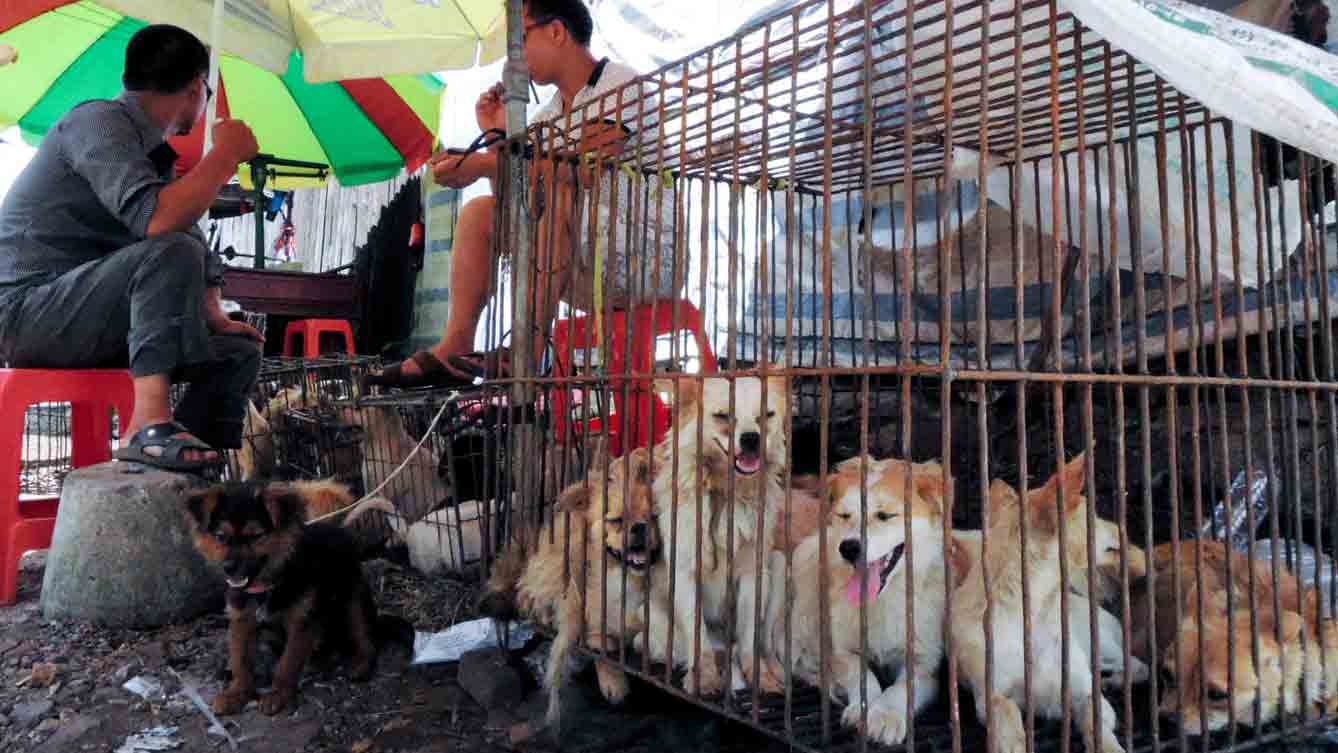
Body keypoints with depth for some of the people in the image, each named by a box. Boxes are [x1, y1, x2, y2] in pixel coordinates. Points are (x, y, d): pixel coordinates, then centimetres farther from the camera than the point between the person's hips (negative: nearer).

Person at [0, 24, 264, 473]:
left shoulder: (154, 151, 13)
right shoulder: (100, 121, -12)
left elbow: (200, 258, 18)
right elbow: (156, 221, -30)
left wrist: (215, 318, 2)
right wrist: (226, 154, -18)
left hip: (88, 320, 9)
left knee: (239, 350, 2)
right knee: (170, 252, -30)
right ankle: (150, 423, -33)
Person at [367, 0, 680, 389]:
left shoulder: (620, 84, -9)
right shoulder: (551, 113, 15)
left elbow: (586, 167, -27)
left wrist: (485, 164, -26)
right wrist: (496, 135, 0)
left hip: (650, 258, -8)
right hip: (585, 271, 8)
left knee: (557, 194, -32)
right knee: (480, 212, 7)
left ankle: (528, 352, -31)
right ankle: (454, 349, -5)